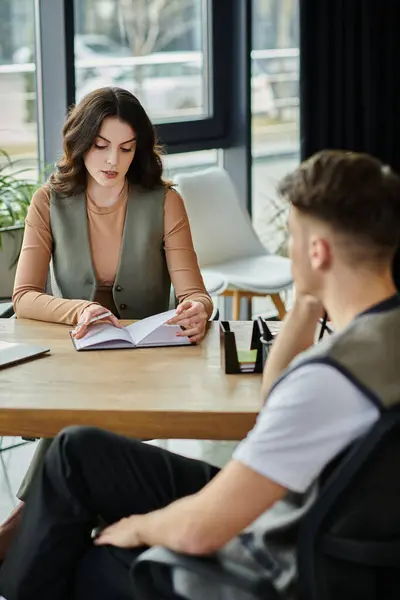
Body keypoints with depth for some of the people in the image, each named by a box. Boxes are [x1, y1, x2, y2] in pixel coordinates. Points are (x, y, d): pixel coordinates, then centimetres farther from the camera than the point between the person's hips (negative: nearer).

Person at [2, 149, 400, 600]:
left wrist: (139, 527, -8)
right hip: (297, 528, 9)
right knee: (78, 449, 13)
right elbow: (275, 400, 15)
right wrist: (307, 303, 1)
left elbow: (199, 531, -29)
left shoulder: (335, 375, -34)